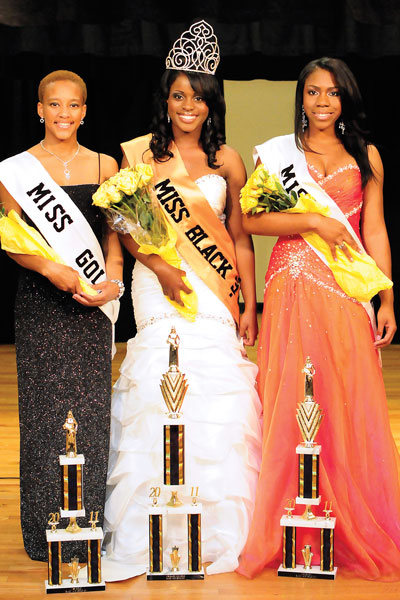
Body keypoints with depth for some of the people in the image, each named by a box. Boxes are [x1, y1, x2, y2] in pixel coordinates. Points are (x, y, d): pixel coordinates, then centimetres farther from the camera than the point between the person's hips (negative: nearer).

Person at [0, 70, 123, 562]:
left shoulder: (104, 166, 9)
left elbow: (113, 235, 11)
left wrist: (112, 277, -7)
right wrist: (51, 269, -17)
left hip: (90, 303, 2)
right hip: (40, 301, -2)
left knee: (90, 406, 2)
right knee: (44, 407, 1)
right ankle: (47, 533, 11)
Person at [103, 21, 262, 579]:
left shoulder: (227, 161, 10)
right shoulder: (138, 153, 5)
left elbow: (240, 237, 11)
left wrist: (249, 305, 7)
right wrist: (162, 268, -12)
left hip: (216, 288, 2)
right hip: (158, 283, -2)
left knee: (219, 399, -3)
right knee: (161, 392, -10)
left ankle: (220, 529, 9)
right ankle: (158, 531, -2)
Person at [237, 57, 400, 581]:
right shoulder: (276, 152, 7)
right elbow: (251, 219, -3)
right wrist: (315, 221, -12)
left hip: (347, 292, 1)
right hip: (294, 289, -1)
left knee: (352, 408, 0)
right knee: (291, 407, -2)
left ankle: (357, 535, 11)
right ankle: (286, 534, 7)